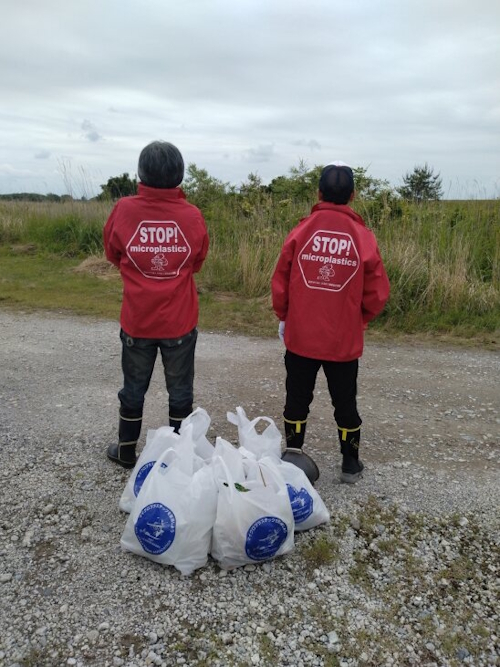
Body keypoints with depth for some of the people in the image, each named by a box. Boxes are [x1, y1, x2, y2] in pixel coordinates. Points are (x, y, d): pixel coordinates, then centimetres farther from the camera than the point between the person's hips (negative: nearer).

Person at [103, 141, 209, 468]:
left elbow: (113, 254, 5)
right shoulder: (193, 215, -11)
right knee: (180, 389, 14)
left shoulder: (123, 210, -12)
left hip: (136, 321, 1)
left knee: (133, 388, 17)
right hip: (180, 321, 0)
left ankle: (127, 451, 32)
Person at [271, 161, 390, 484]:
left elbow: (279, 284, -3)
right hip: (344, 340, 0)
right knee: (345, 402, 15)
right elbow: (378, 293, -3)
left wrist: (283, 317, 14)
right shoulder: (364, 237, -8)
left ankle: (293, 456, 27)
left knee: (297, 399, 15)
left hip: (300, 336, 0)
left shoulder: (300, 232, -8)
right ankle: (351, 464, 28)